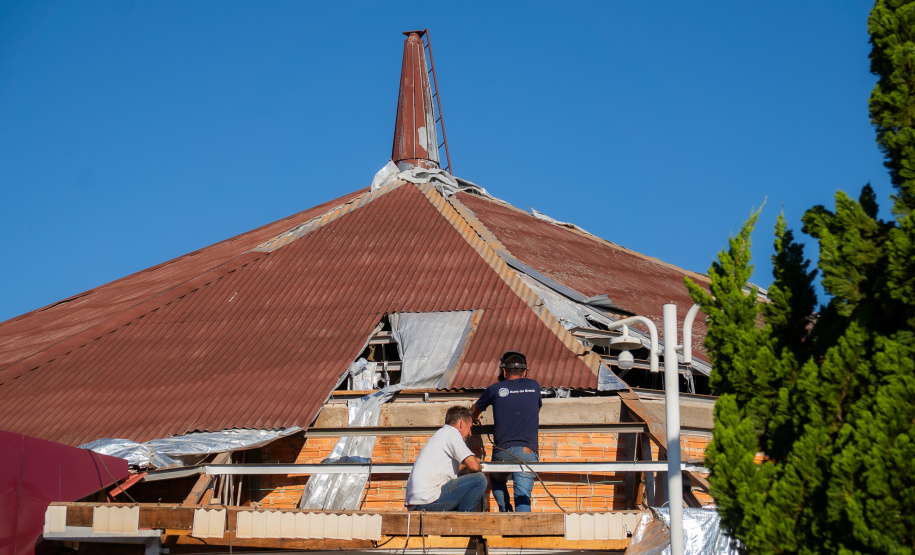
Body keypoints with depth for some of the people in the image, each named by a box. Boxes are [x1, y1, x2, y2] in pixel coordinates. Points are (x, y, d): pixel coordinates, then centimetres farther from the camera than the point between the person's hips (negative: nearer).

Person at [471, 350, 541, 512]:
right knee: (522, 497, -4)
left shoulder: (495, 389, 10)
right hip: (527, 452, 0)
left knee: (497, 481, 29)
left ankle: (505, 511, 10)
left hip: (502, 452, 0)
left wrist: (473, 418, 52)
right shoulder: (534, 386, 14)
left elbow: (474, 413, 28)